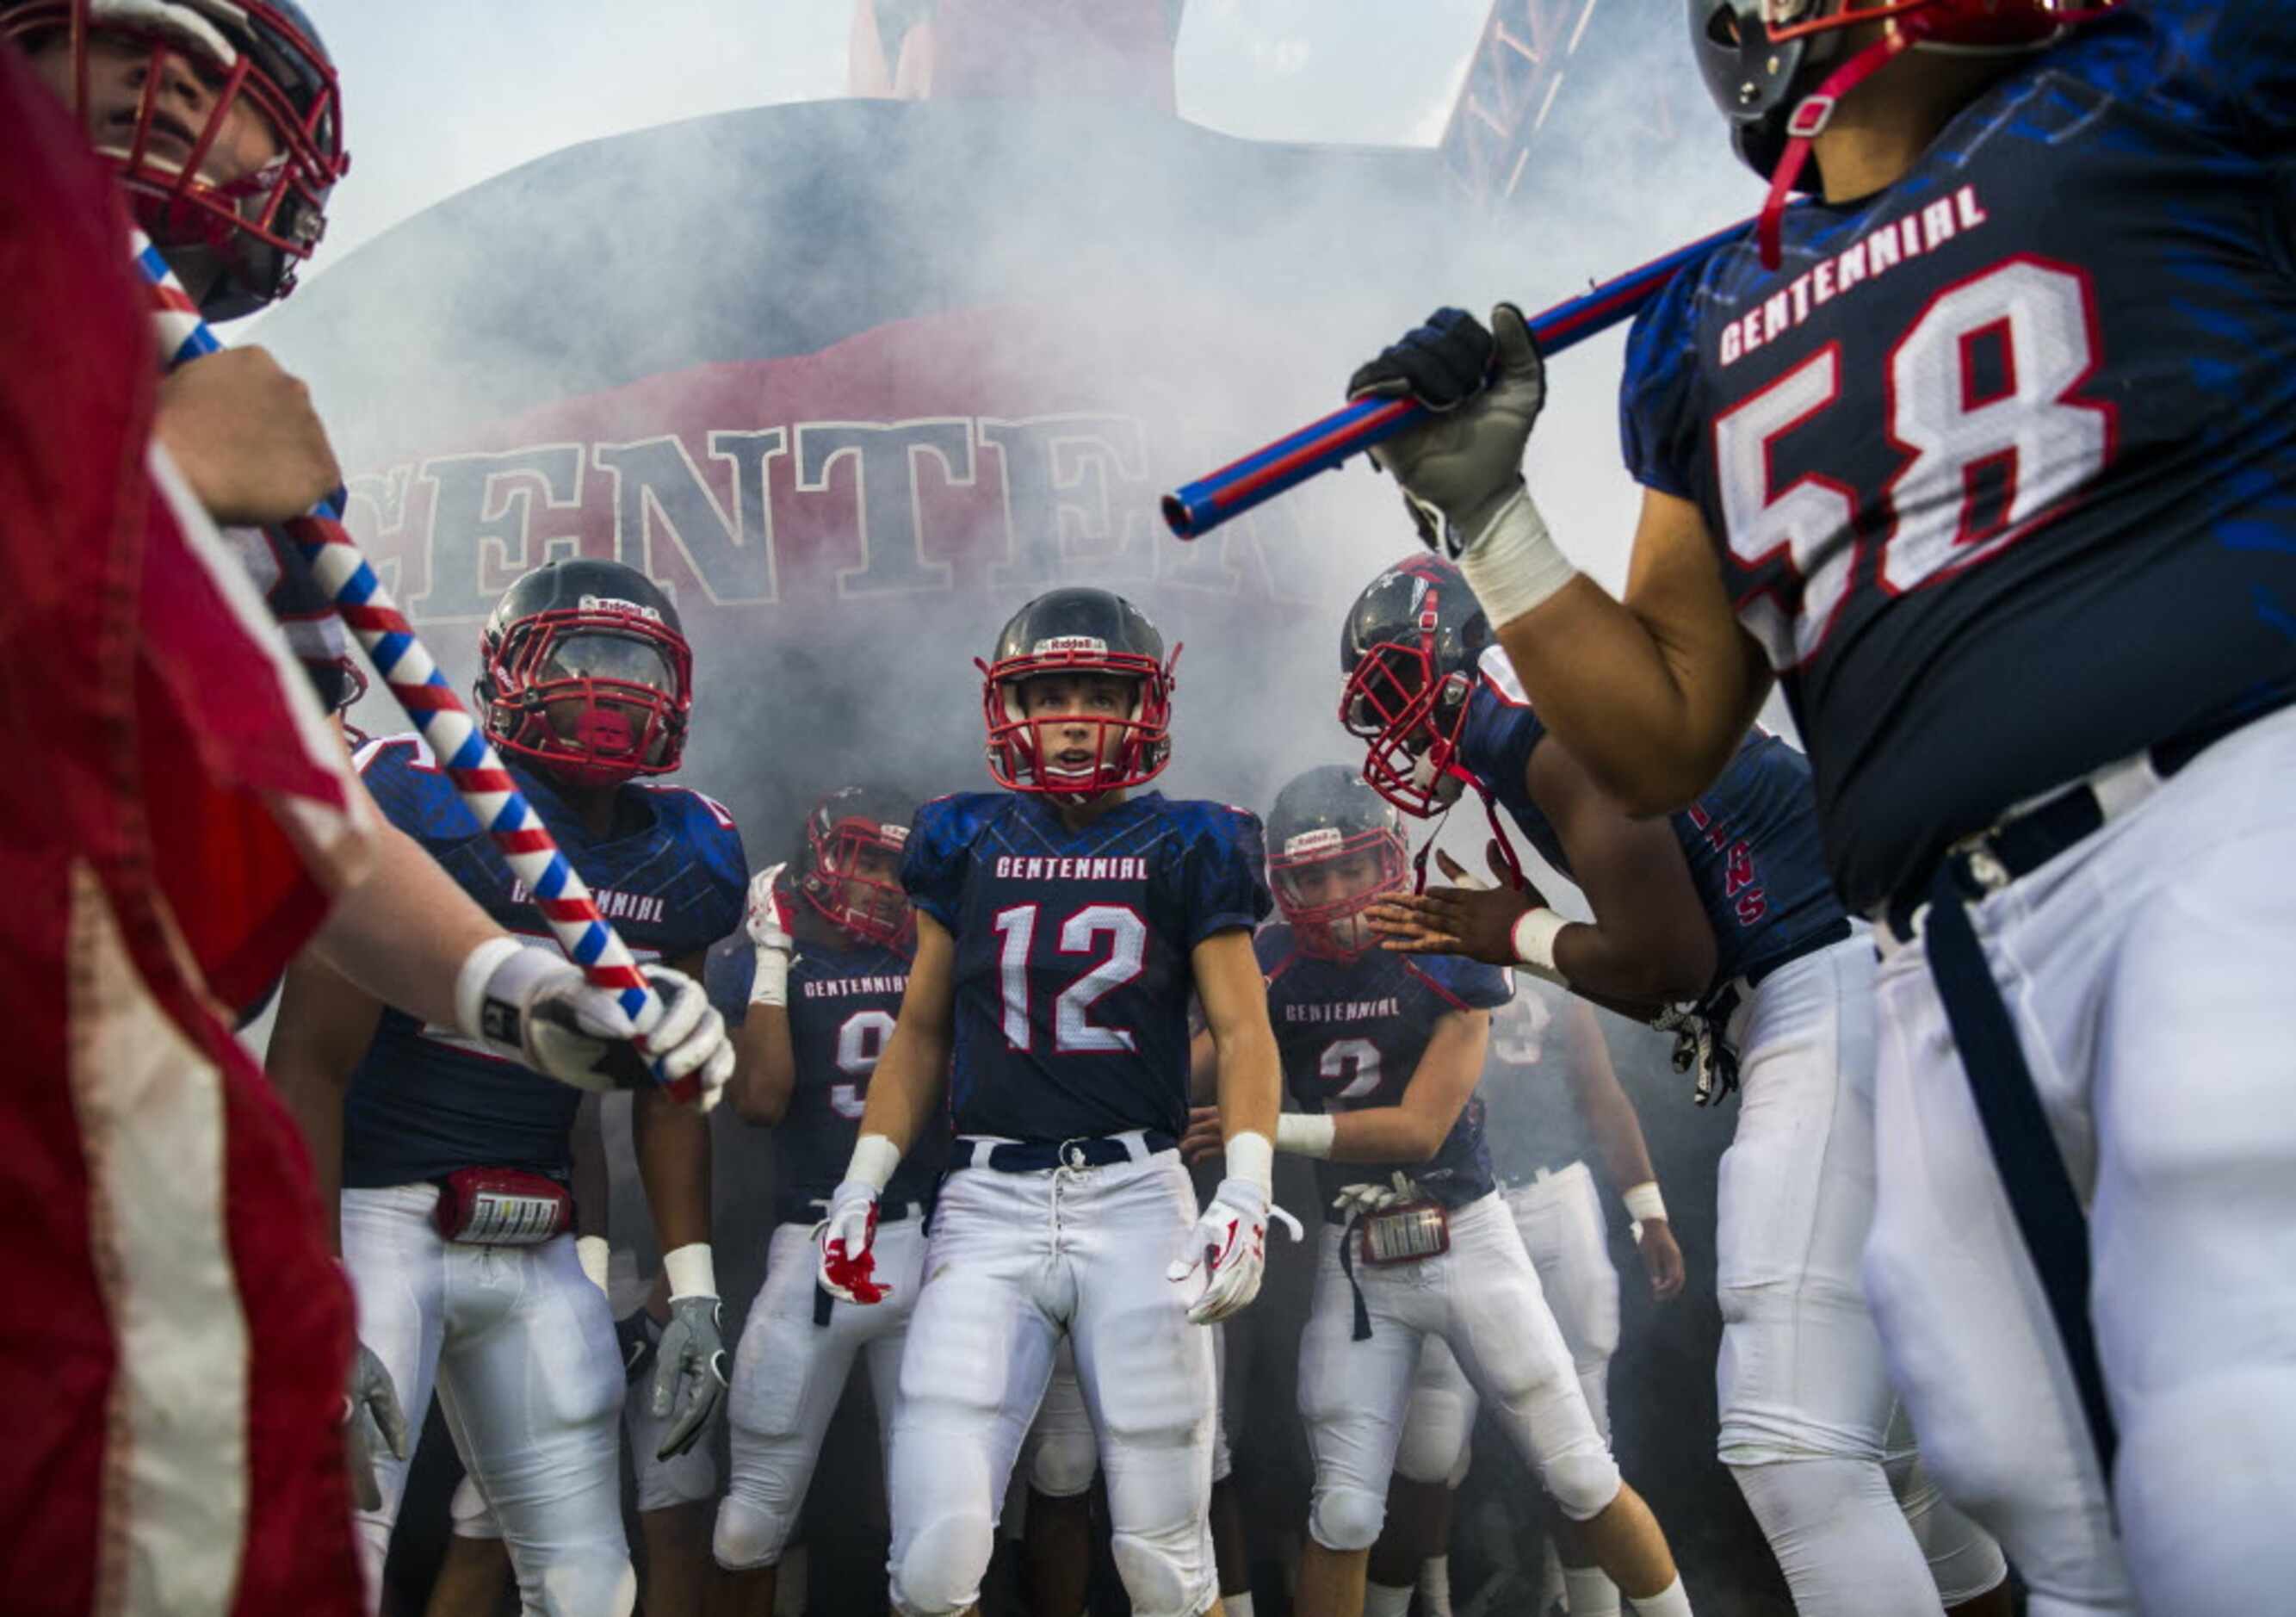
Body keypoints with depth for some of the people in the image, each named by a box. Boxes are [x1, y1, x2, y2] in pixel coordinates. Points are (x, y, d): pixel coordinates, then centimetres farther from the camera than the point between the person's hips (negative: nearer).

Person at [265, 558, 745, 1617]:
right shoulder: (421, 804, -14)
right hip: (379, 1215, -5)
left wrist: (693, 1286, 10)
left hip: (538, 1250, 6)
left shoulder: (689, 860, 5)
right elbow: (309, 1065, -15)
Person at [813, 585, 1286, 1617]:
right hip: (988, 1204, 1)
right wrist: (860, 1188, 10)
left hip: (1136, 1199, -1)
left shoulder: (1189, 849, 4)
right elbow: (921, 1032, 16)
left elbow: (1242, 1031, 0)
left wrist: (1245, 1196, -13)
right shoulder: (965, 841, 10)